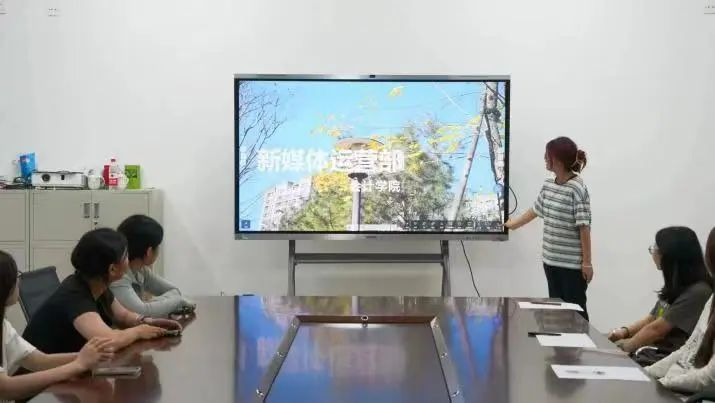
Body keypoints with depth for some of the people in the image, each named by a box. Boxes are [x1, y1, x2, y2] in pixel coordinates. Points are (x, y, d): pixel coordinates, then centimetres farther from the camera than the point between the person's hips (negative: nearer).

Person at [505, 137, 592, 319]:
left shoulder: (577, 189, -16)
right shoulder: (548, 185, 8)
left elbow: (584, 227, -16)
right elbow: (535, 210, 25)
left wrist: (587, 262, -15)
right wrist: (513, 224, 37)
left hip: (573, 264, -8)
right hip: (551, 260, 8)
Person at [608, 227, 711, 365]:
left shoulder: (698, 292, -17)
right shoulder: (675, 286, 14)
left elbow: (657, 329, -15)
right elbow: (652, 319, 21)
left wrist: (626, 346, -4)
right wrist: (625, 331, 3)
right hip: (654, 353, 8)